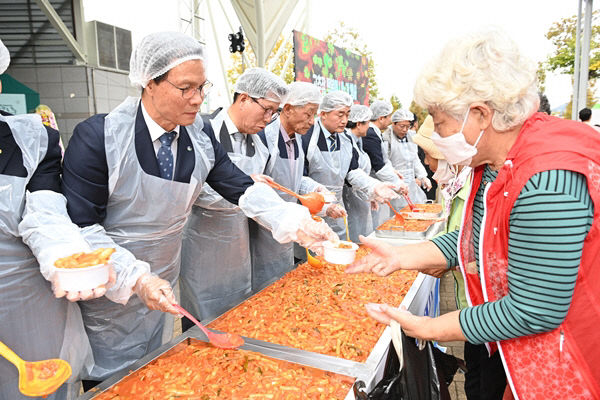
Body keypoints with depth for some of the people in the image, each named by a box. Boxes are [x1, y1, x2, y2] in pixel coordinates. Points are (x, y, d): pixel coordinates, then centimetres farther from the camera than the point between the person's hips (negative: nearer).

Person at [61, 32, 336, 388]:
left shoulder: (200, 136, -7)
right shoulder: (98, 137, -22)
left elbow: (242, 187, -8)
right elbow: (81, 225, -20)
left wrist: (297, 223, -21)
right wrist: (136, 278, -29)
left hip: (161, 284, 5)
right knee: (107, 379, 13)